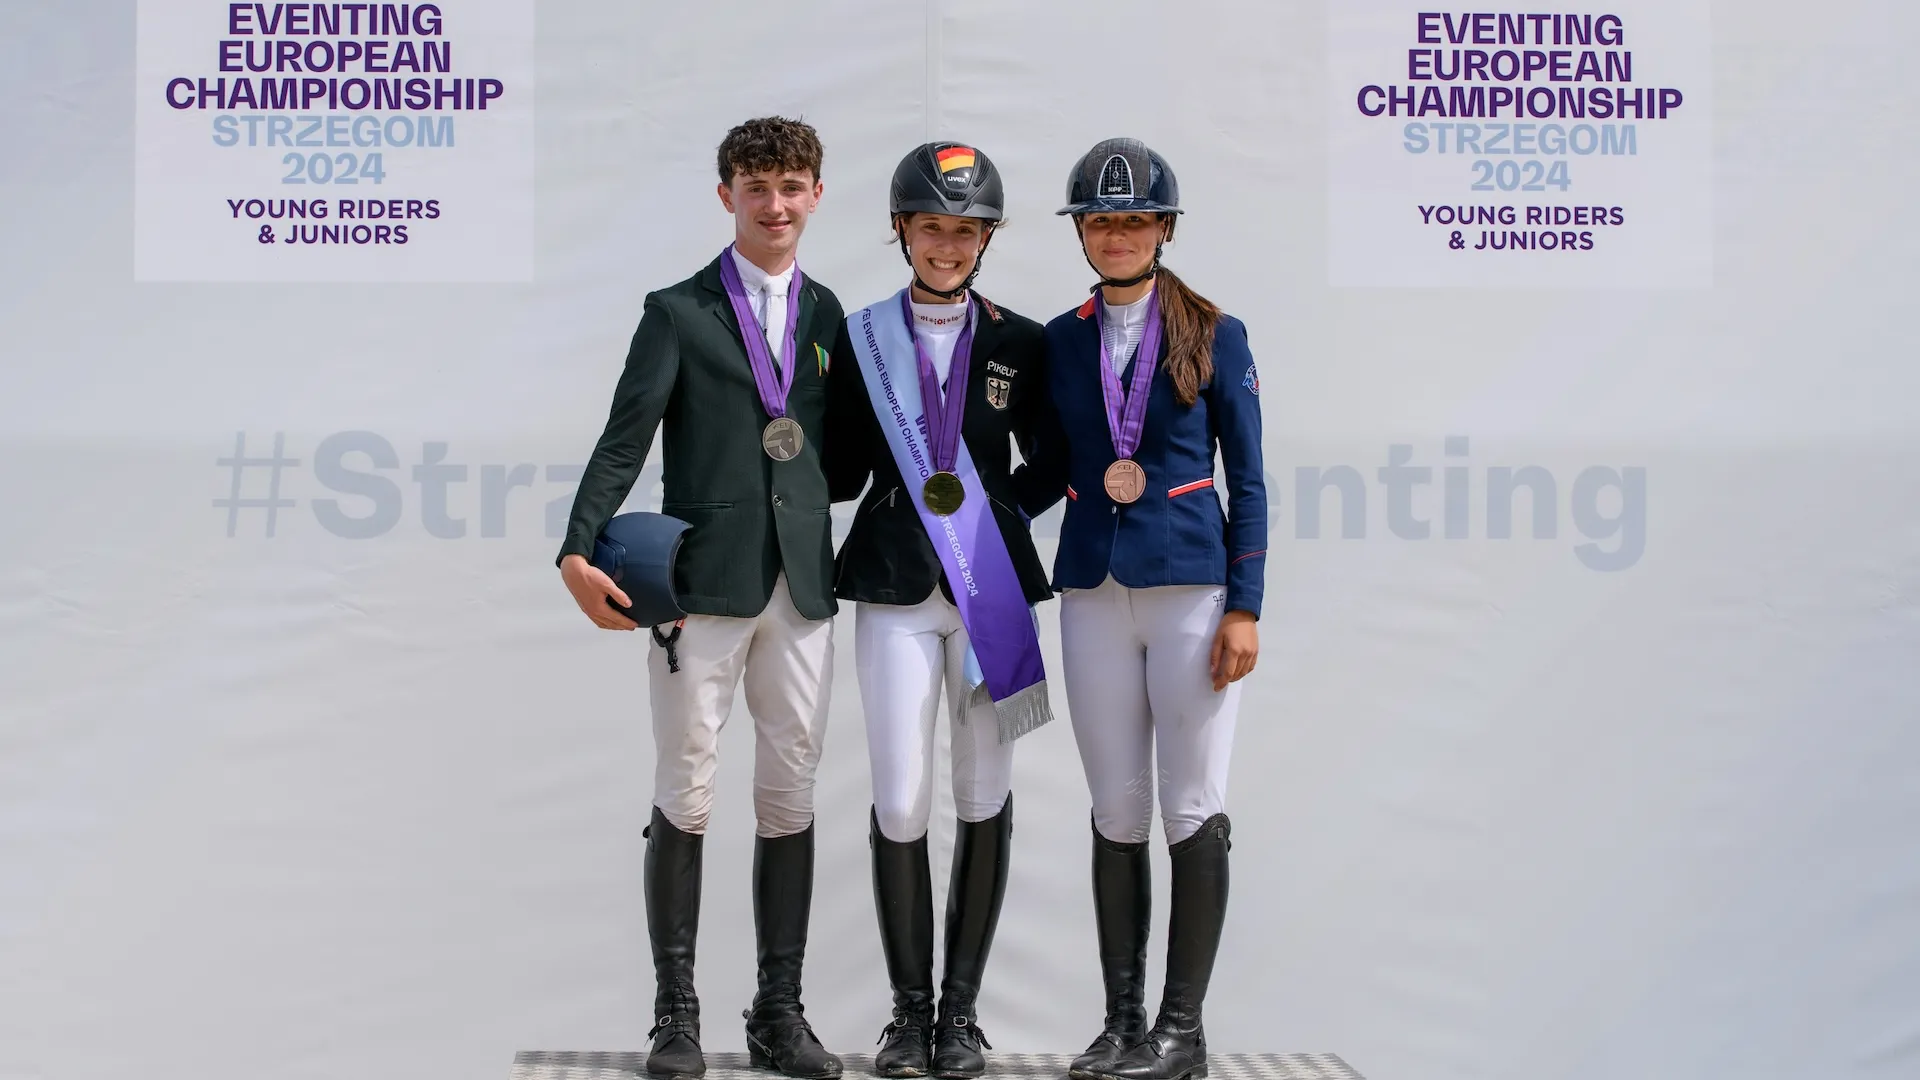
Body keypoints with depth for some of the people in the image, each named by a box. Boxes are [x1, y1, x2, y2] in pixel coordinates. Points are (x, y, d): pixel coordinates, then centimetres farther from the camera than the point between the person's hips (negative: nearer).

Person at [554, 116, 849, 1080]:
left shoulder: (828, 316, 14)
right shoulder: (678, 312, 3)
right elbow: (624, 442, -5)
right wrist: (580, 552, -17)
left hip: (801, 584, 3)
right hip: (704, 583, -3)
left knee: (790, 795, 6)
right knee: (686, 794, -1)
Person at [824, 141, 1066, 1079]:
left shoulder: (1019, 343, 8)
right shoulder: (863, 338, 7)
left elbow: (1050, 465, 14)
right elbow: (842, 473, 8)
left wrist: (988, 507, 0)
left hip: (992, 589, 1)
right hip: (895, 588, -1)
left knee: (984, 799, 3)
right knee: (900, 801, -4)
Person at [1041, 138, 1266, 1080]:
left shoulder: (1215, 336, 3)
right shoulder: (1058, 343, 10)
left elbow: (1247, 481, 1)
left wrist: (1244, 607, -6)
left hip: (1191, 586, -3)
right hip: (1094, 593, 3)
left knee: (1192, 810, -2)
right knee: (1116, 812, 7)